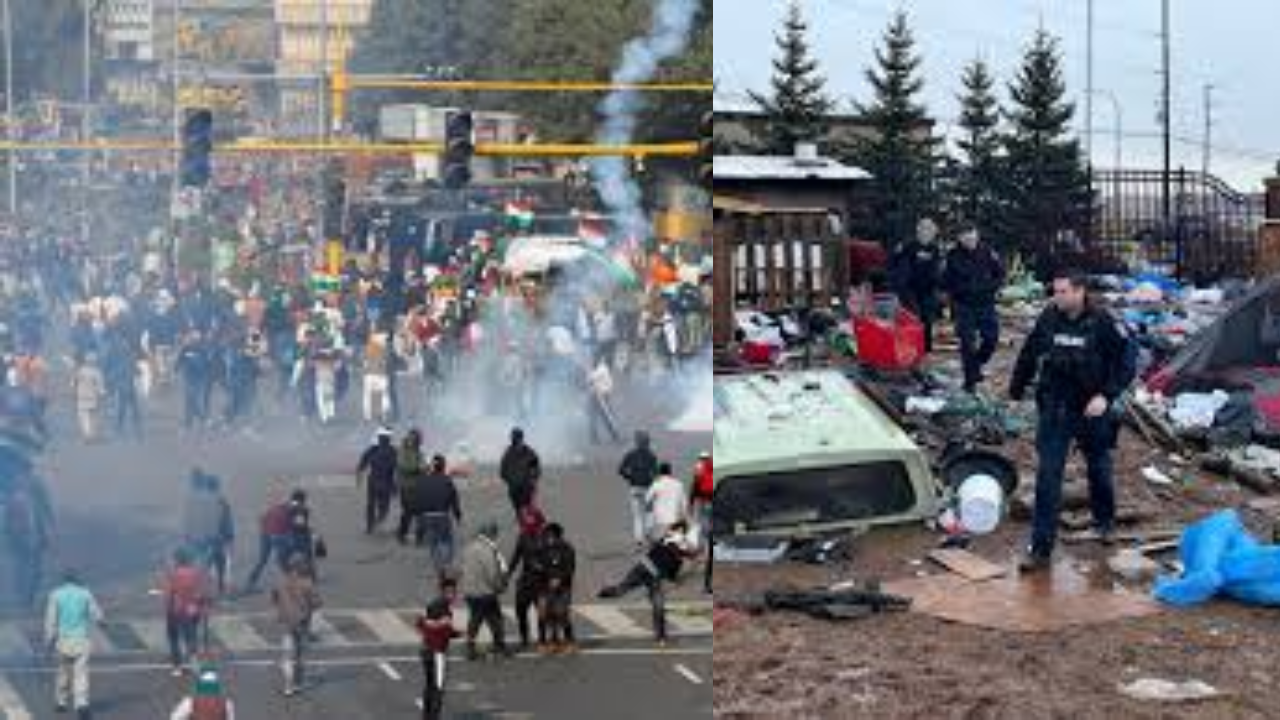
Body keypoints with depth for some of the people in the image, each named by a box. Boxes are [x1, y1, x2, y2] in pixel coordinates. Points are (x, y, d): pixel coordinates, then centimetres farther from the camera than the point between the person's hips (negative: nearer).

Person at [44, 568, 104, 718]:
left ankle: (61, 702, 29)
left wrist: (50, 640, 0)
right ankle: (81, 704, -21)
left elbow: (50, 619, -4)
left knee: (64, 671, 19)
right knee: (81, 672, -6)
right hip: (81, 639, -1)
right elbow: (97, 615, 4)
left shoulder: (56, 595, 0)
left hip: (63, 639, 1)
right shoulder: (85, 594, 1)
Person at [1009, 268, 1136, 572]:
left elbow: (1127, 361, -11)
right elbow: (1029, 356, 10)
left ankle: (1104, 522, 46)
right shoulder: (1048, 319, -5)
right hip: (1054, 410, 1)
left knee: (1099, 469, 19)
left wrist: (1107, 395, -20)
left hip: (1091, 410, -1)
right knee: (1048, 476, -5)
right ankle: (1041, 549, -3)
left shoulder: (1102, 322, -15)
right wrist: (1016, 389, 18)